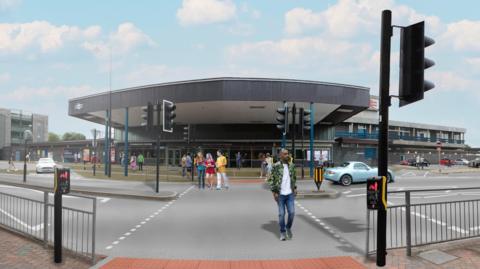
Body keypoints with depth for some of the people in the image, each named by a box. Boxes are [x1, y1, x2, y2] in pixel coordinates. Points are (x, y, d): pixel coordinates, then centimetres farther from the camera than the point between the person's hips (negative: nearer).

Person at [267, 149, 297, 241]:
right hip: (280, 194, -3)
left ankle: (288, 228, 25)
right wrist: (274, 192, -10)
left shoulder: (291, 165, 6)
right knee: (281, 214, 2)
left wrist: (295, 188, 11)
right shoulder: (275, 166, -8)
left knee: (292, 212, -1)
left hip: (290, 194, 3)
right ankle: (282, 232, 17)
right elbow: (270, 180, -5)